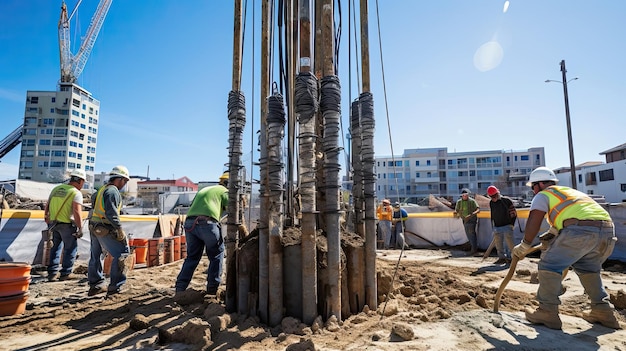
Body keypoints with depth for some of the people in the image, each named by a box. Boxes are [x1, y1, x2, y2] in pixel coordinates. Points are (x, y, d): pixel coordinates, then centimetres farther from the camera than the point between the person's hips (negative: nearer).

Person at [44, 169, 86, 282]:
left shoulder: (56, 188, 11)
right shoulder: (76, 193, -12)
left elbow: (47, 206, 15)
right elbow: (77, 212, -20)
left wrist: (47, 221, 24)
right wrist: (80, 228, -16)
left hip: (53, 224, 7)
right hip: (67, 225, -7)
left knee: (55, 247, 19)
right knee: (71, 248, 8)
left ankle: (52, 273, 20)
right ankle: (65, 273, 13)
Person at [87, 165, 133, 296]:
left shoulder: (102, 189, 17)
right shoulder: (113, 191, -14)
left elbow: (96, 208, 17)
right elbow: (111, 213, -22)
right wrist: (120, 229, -19)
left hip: (94, 228, 11)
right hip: (105, 229, -10)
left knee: (95, 256, 16)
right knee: (121, 254, -4)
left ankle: (95, 285, 27)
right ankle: (115, 286, 0)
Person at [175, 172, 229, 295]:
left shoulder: (203, 190, 33)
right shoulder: (224, 192, 13)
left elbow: (192, 206, 28)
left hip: (190, 223, 6)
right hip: (208, 223, -5)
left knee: (192, 256, 20)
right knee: (216, 256, 13)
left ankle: (180, 288, 15)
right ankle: (212, 288, 14)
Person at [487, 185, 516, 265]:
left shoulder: (506, 200, -8)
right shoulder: (491, 203, 9)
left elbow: (514, 213, -4)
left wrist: (511, 224, -9)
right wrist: (493, 227, 16)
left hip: (507, 226, -5)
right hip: (497, 227, 5)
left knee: (509, 243, -3)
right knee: (498, 244, 8)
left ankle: (510, 258, 9)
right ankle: (502, 257, 18)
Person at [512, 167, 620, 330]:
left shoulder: (543, 195, 11)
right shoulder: (571, 191, 35)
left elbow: (533, 223, 2)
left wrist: (524, 247, 9)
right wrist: (551, 236, 34)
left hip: (580, 230, -8)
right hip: (608, 230, 8)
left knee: (549, 266, 2)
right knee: (588, 269, 29)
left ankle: (547, 313, 3)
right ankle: (603, 311, 29)